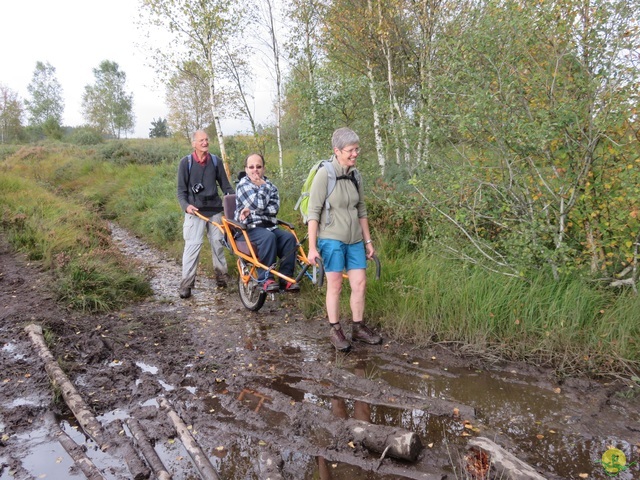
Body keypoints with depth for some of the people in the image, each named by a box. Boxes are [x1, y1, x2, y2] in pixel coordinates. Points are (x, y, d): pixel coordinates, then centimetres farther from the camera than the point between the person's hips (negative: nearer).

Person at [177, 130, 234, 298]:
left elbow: (226, 186, 10)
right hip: (195, 211, -3)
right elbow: (181, 190, 1)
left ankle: (221, 275, 25)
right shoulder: (186, 162, 0)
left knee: (218, 243, 8)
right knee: (192, 245, -7)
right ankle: (186, 283, 0)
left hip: (215, 210, 3)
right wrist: (186, 205, -17)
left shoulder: (216, 161, 6)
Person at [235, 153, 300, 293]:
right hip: (250, 228, -5)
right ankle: (266, 278, -28)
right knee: (268, 237, -35)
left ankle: (286, 277, -22)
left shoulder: (270, 185, 16)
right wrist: (263, 186, 0)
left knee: (289, 237, -23)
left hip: (269, 226, 5)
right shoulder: (243, 184, 2)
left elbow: (275, 208, -2)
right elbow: (259, 204, -14)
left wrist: (252, 210, -12)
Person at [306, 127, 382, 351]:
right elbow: (313, 212, -13)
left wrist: (368, 241, 14)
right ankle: (335, 331, 17)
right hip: (332, 239, -6)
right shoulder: (324, 174, -12)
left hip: (355, 239, 6)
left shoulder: (355, 175, 6)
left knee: (360, 283, 6)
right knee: (335, 285, 2)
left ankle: (358, 328, 21)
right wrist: (312, 247, -15)